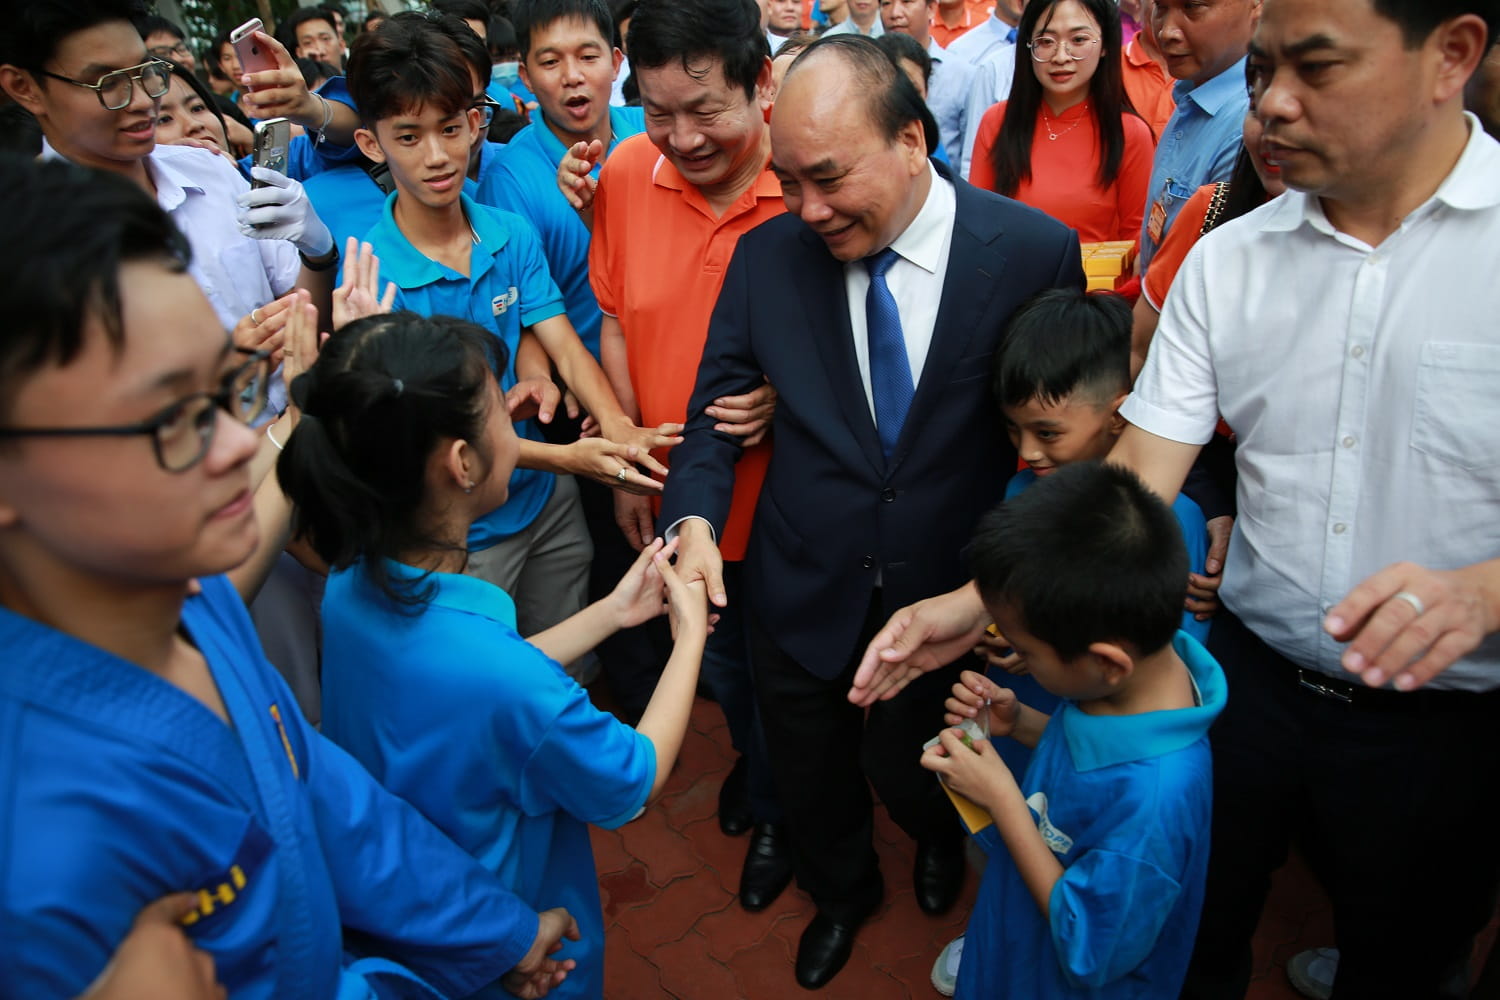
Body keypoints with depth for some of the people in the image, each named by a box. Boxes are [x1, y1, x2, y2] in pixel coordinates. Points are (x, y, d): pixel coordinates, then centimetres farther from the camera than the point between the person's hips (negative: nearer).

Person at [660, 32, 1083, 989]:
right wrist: (696, 517, -17)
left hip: (952, 593, -2)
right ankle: (842, 891, 58)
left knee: (914, 769, 19)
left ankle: (941, 838, 59)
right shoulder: (767, 254, -8)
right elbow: (719, 402, -1)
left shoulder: (1037, 252, -14)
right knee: (813, 781, 22)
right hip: (804, 595, 2)